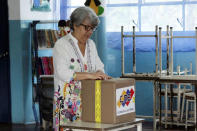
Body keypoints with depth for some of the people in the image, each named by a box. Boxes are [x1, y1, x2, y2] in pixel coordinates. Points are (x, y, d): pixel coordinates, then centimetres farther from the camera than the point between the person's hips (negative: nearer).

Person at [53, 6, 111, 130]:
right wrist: (90, 75, -23)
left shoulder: (91, 44, 14)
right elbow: (63, 73, -18)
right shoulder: (62, 44, -6)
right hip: (67, 100, -5)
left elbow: (99, 66, 19)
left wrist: (101, 74, -5)